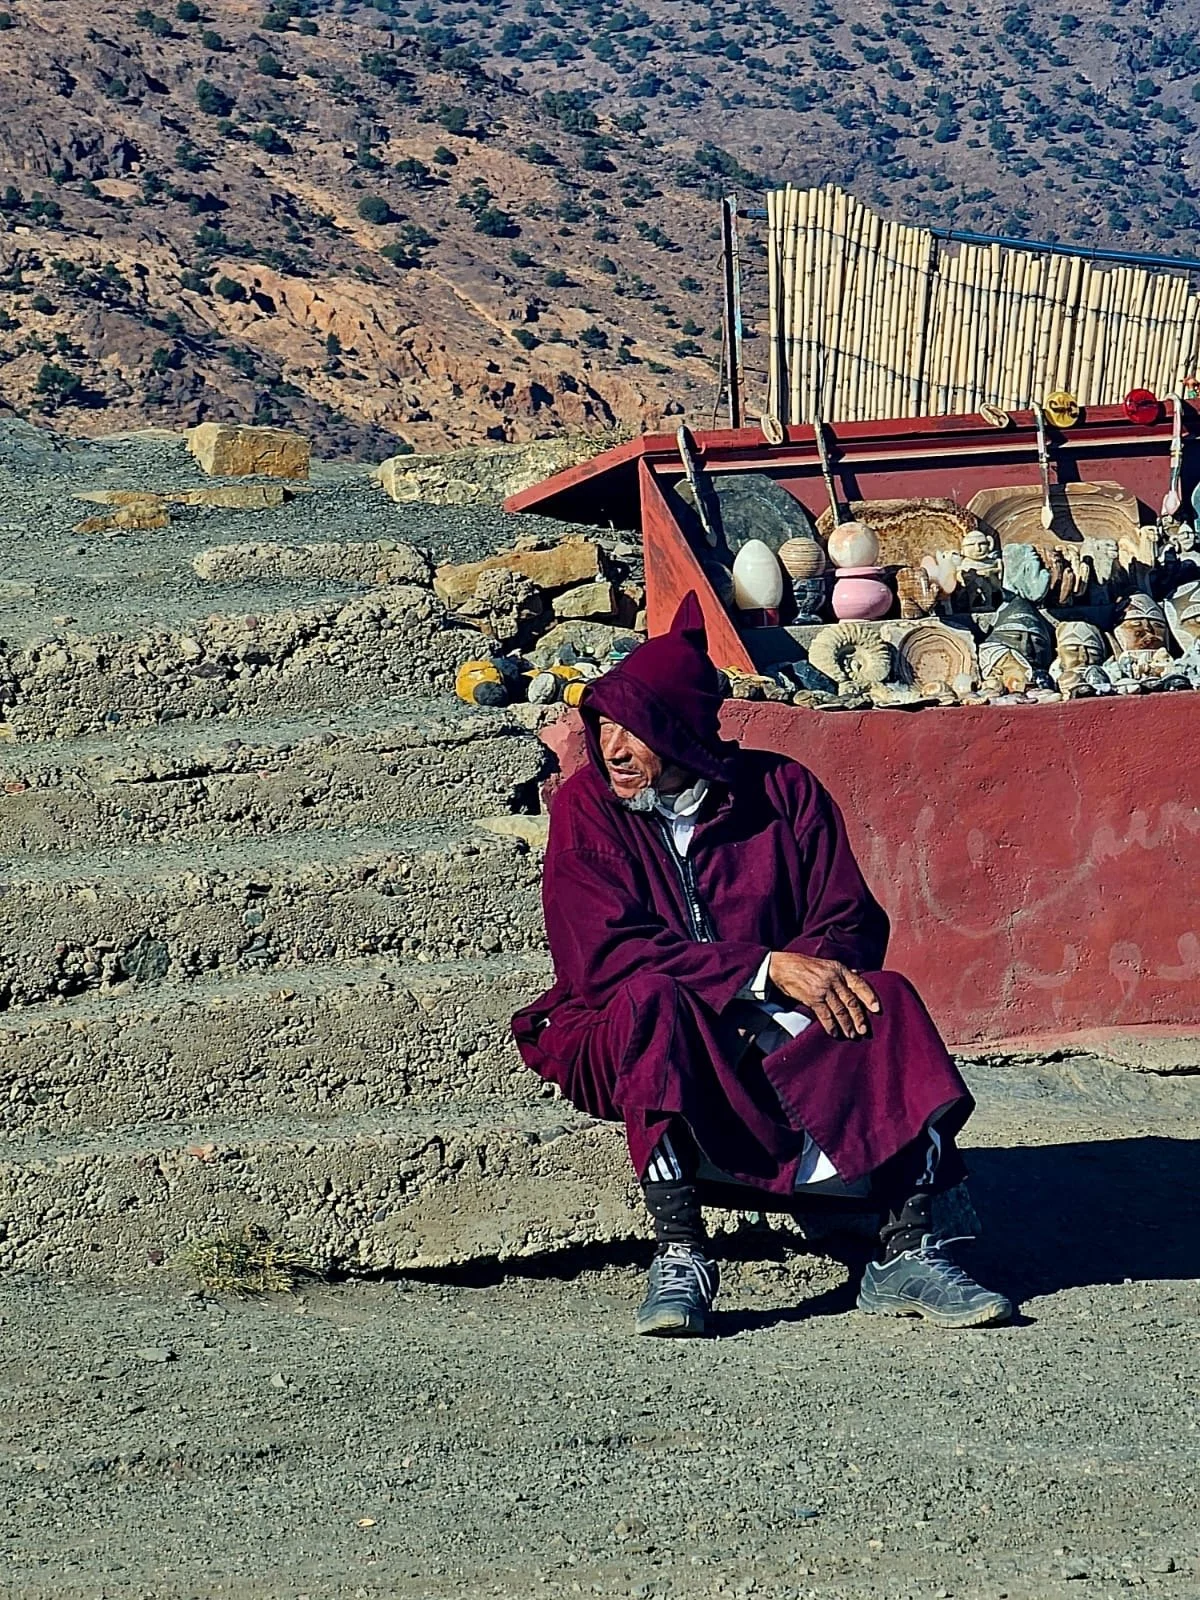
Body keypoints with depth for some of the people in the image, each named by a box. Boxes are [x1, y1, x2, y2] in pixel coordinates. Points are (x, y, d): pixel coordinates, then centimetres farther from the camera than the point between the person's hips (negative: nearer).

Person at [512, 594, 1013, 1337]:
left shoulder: (781, 791, 1)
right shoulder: (587, 807, -5)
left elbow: (851, 926, -1)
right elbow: (612, 955, -17)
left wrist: (817, 972, -24)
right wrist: (767, 969, -25)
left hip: (775, 1033, 2)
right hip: (631, 1049, -2)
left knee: (884, 1001, -23)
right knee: (653, 998, -35)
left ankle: (908, 1252, -28)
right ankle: (680, 1258, -39)